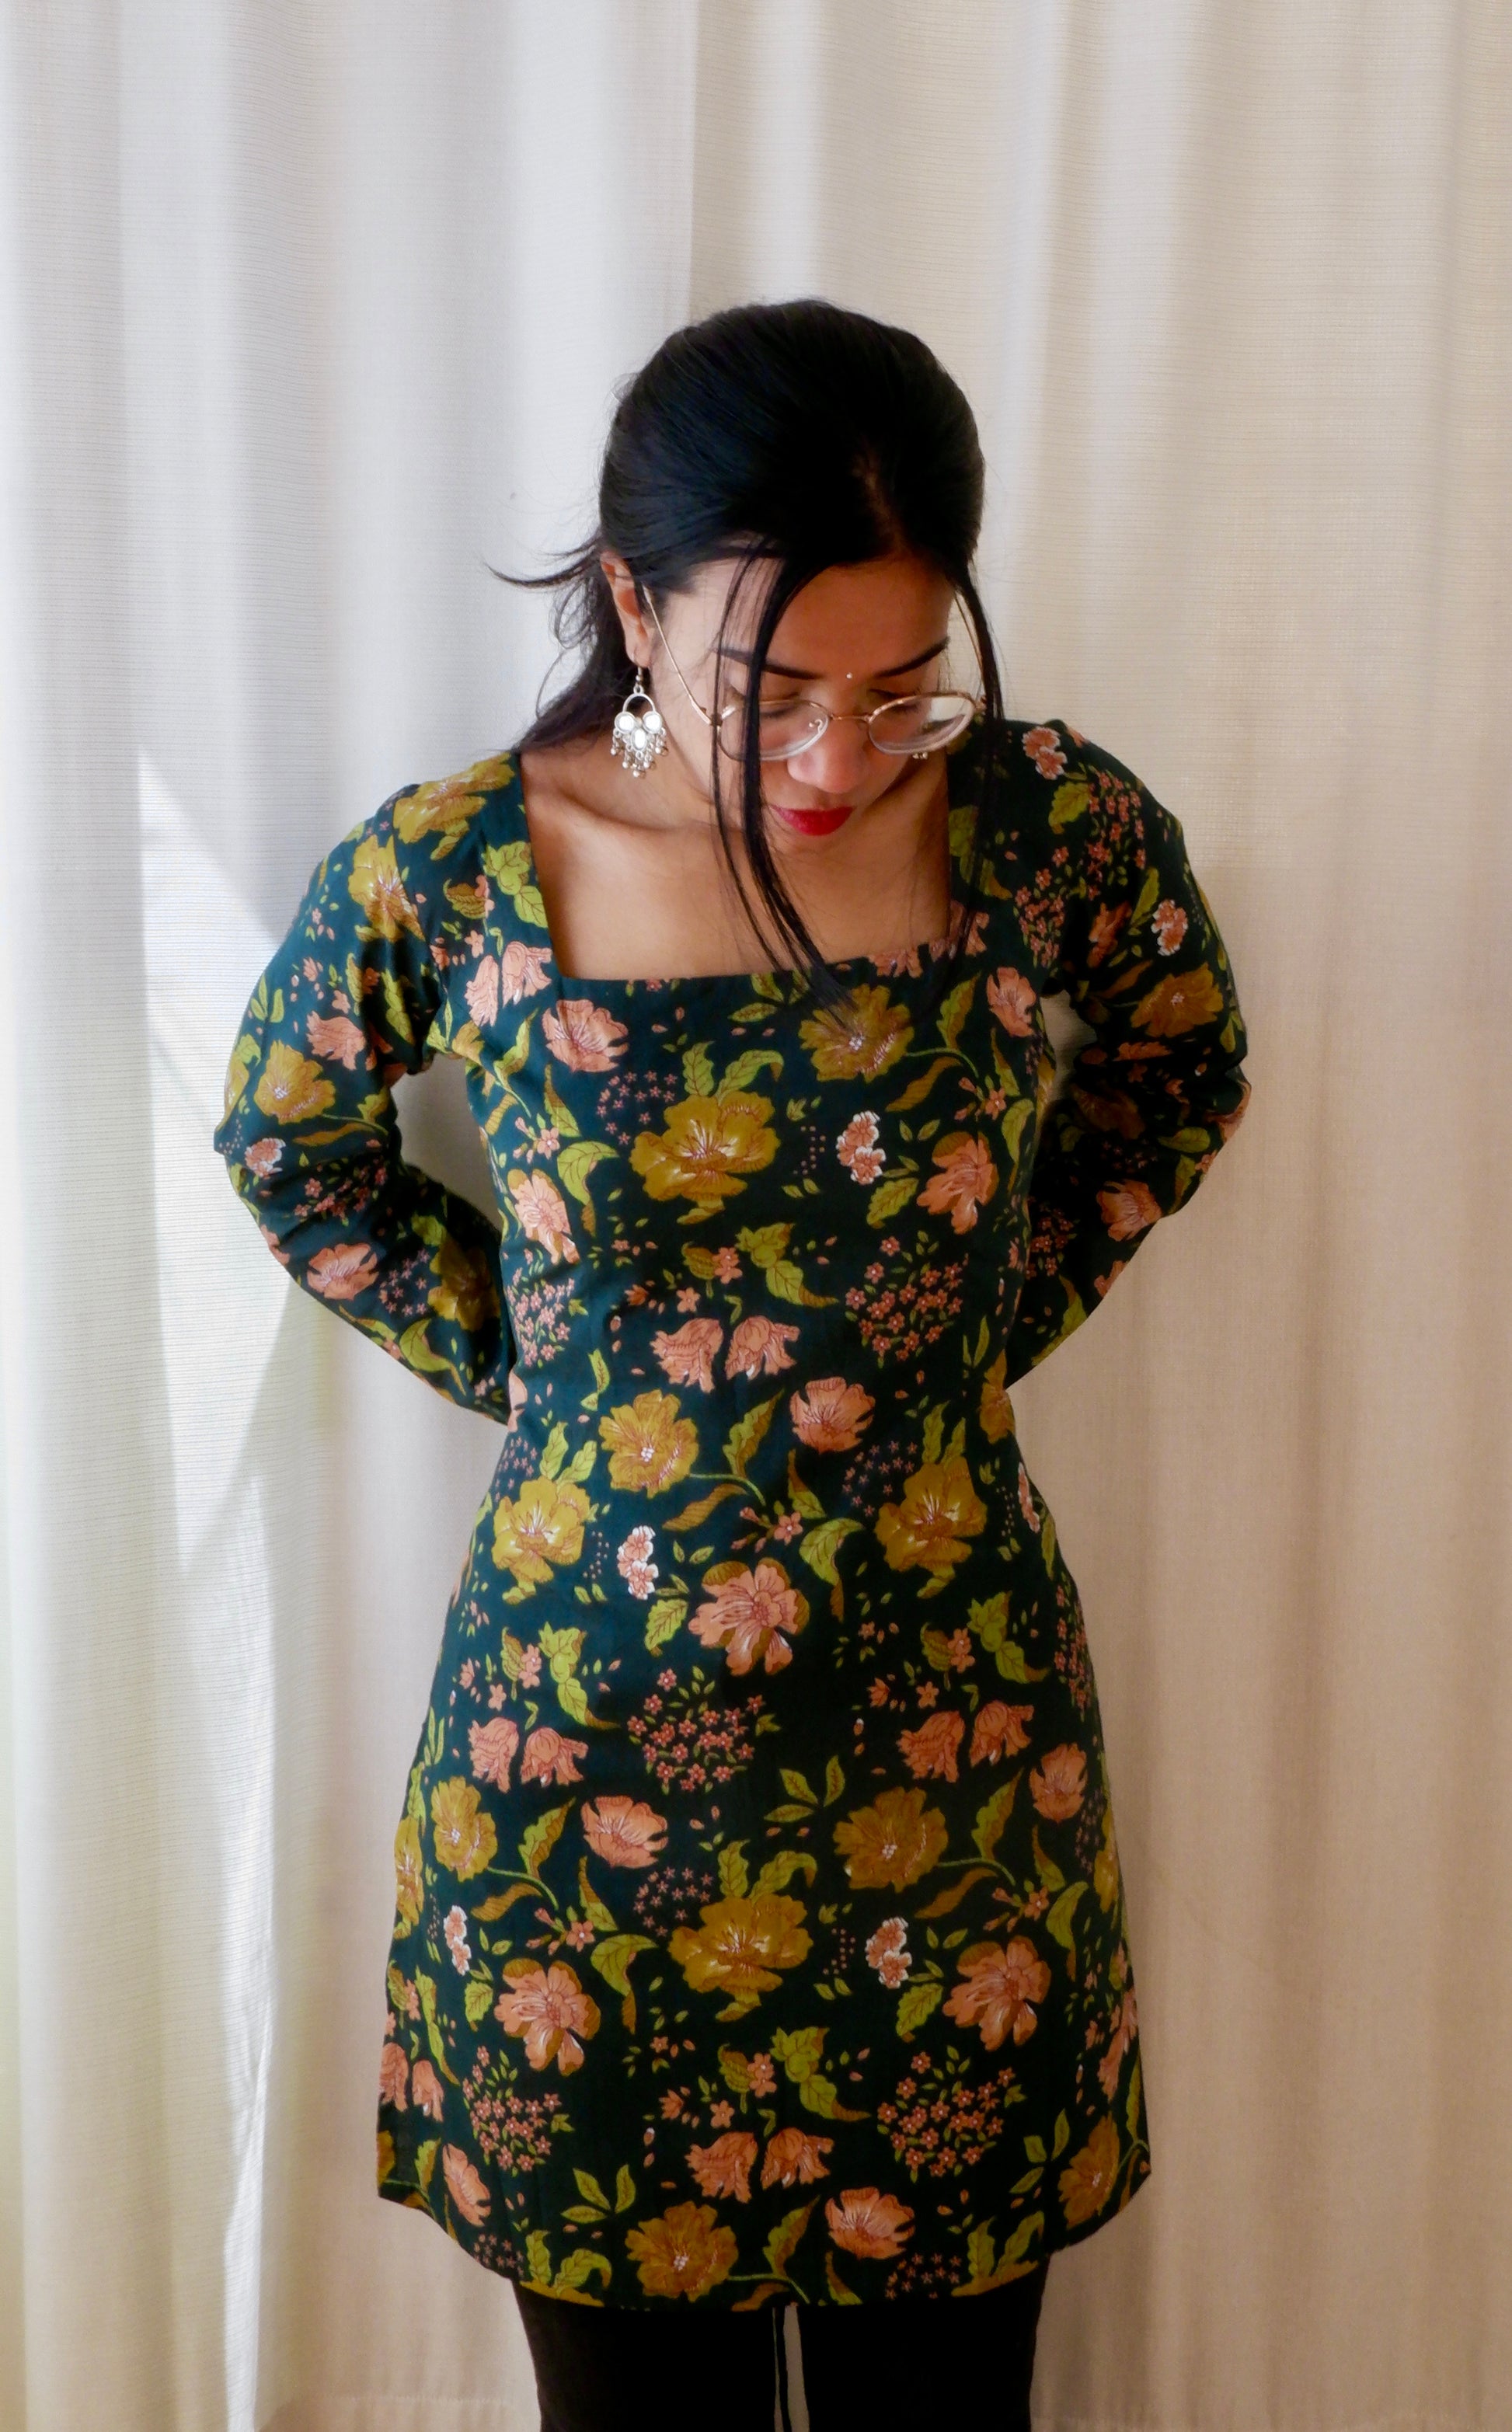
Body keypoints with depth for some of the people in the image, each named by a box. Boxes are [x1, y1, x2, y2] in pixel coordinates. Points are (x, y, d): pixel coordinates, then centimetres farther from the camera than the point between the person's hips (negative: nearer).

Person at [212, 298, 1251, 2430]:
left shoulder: (1056, 826, -11)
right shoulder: (443, 877, -13)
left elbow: (1180, 1076, 10)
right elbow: (287, 1143, 7)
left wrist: (989, 1323, 2)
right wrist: (514, 1355, -1)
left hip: (958, 1733, 1)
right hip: (583, 1745, 0)